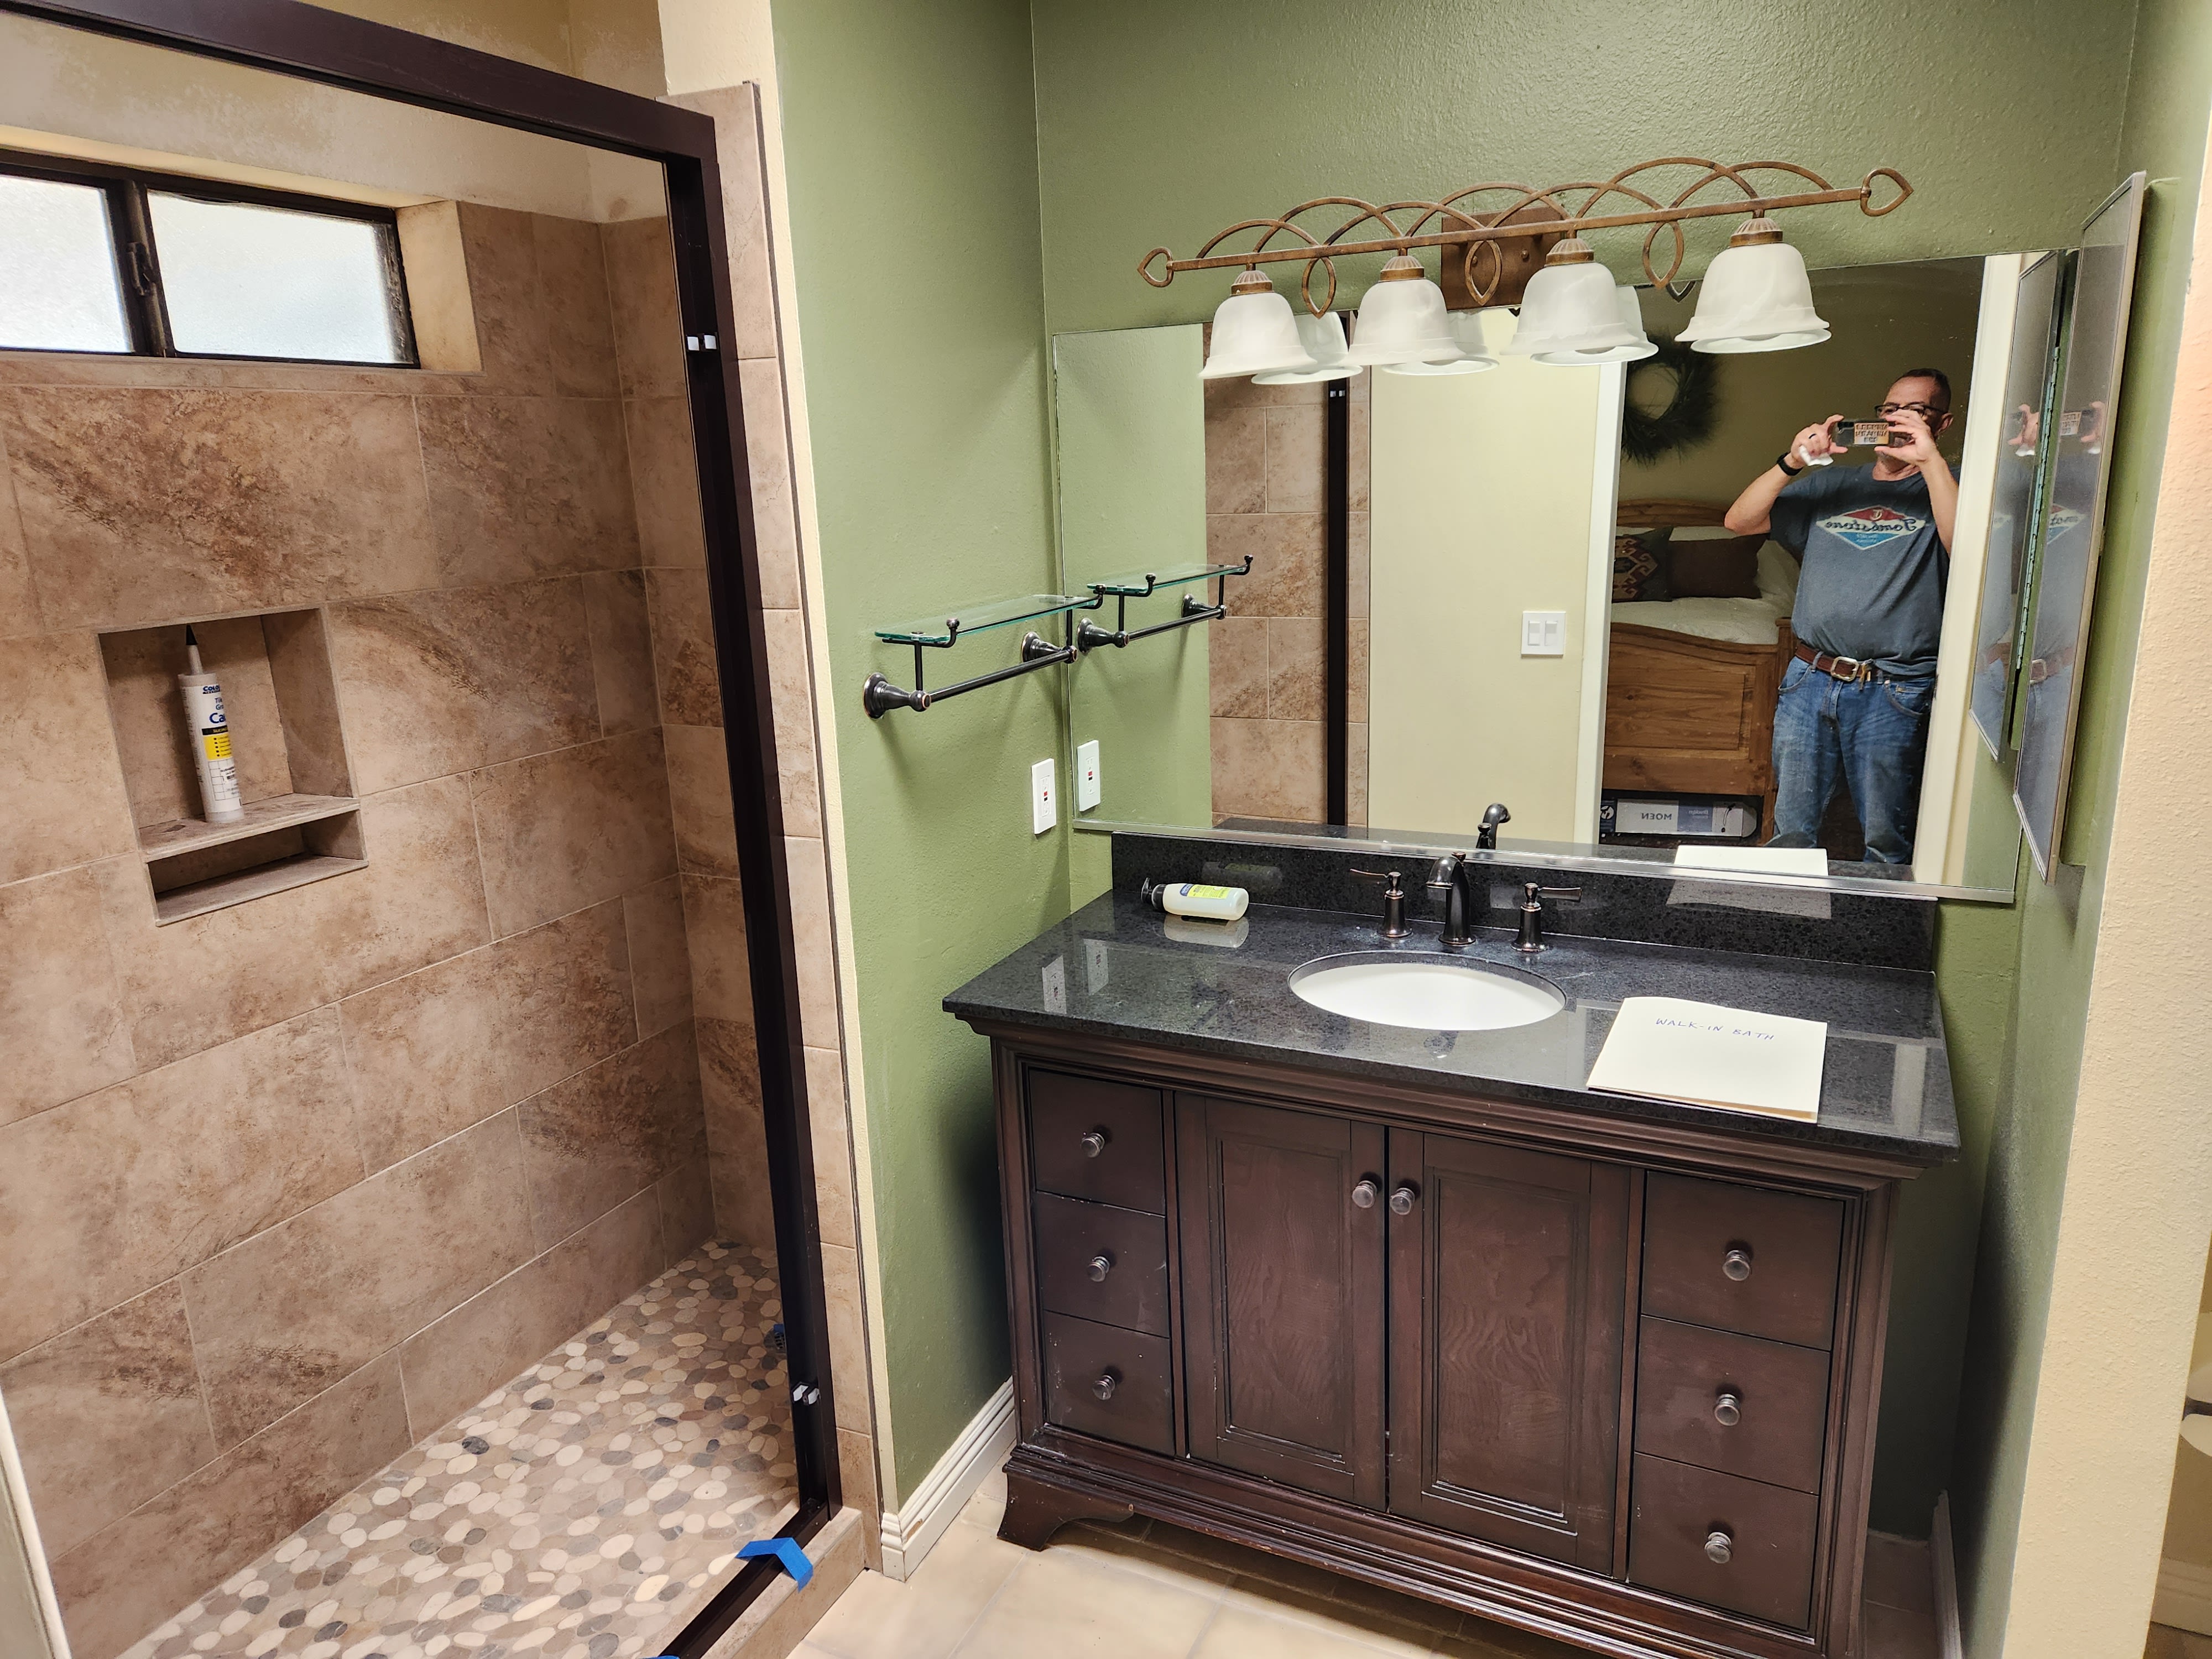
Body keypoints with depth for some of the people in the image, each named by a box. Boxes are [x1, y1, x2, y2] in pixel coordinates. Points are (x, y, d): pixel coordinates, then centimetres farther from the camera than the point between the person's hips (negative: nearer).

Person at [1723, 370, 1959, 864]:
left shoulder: (1944, 486, 7)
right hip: (1809, 680, 3)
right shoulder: (1830, 484, 17)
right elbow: (1739, 521, 9)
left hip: (1892, 695, -3)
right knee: (1791, 829, 9)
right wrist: (1793, 462, -4)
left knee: (1886, 842, 3)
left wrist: (1930, 458, -14)